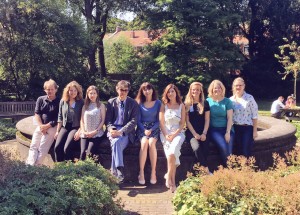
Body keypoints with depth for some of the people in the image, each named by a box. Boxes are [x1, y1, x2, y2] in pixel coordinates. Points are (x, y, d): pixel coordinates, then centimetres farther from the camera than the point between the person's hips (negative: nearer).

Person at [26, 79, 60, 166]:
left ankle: (36, 166, -20)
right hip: (41, 126, 5)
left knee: (42, 148, -17)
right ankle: (29, 165, -15)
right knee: (33, 146, -9)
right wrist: (41, 126, -10)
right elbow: (37, 114, 5)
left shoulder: (59, 102, -4)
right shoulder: (40, 99, 9)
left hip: (52, 127, -5)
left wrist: (47, 126, -14)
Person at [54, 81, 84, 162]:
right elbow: (60, 117, 12)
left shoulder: (81, 102, -2)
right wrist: (57, 131, 7)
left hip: (75, 127, -4)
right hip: (64, 127, 4)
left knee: (67, 148, -23)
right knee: (57, 147, -15)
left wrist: (79, 131, -15)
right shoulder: (63, 101, 8)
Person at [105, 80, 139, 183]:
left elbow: (133, 121, -5)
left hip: (126, 131, -2)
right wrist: (111, 129, -13)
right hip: (113, 130, 2)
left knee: (116, 143, -33)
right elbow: (108, 120, 10)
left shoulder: (133, 103, 4)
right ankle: (119, 171, -33)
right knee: (115, 143, -32)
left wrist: (120, 131, -18)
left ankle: (114, 173, -31)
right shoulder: (111, 102, 12)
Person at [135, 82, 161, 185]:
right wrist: (144, 130, -12)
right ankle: (141, 172, -29)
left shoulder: (158, 103, 6)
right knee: (144, 142, -31)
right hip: (142, 128, 0)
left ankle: (153, 172, -27)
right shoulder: (139, 103, 7)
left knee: (151, 143, -31)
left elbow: (159, 120, 4)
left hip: (154, 127, 0)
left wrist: (151, 130, -10)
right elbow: (138, 120, 4)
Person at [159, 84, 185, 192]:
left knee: (173, 150, -32)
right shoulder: (164, 105, 11)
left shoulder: (181, 106, 10)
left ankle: (169, 175, -23)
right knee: (172, 152, -27)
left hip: (178, 132, 0)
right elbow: (161, 122, 4)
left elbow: (182, 123, 4)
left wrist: (174, 134, -11)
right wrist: (166, 135, -12)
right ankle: (173, 181, -27)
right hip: (165, 133, 0)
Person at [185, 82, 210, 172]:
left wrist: (204, 133, -9)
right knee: (197, 148, -31)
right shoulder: (187, 104, 7)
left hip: (202, 132, 1)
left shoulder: (205, 103, 10)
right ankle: (207, 170, -24)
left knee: (206, 149, -27)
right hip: (191, 132, -1)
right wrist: (195, 134, -10)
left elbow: (207, 120, 6)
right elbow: (187, 121, 1)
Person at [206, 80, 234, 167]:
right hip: (214, 129, -1)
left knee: (229, 150, -21)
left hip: (227, 129, 1)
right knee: (223, 147, -26)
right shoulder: (208, 101, 7)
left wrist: (228, 133, -9)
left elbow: (229, 118, 2)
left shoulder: (227, 101, 7)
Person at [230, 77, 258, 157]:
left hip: (248, 128, -3)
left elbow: (255, 115, -5)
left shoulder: (249, 98, -6)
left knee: (246, 152, -5)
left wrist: (255, 130, -8)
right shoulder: (231, 99, 5)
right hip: (236, 128, 3)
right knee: (239, 151, 7)